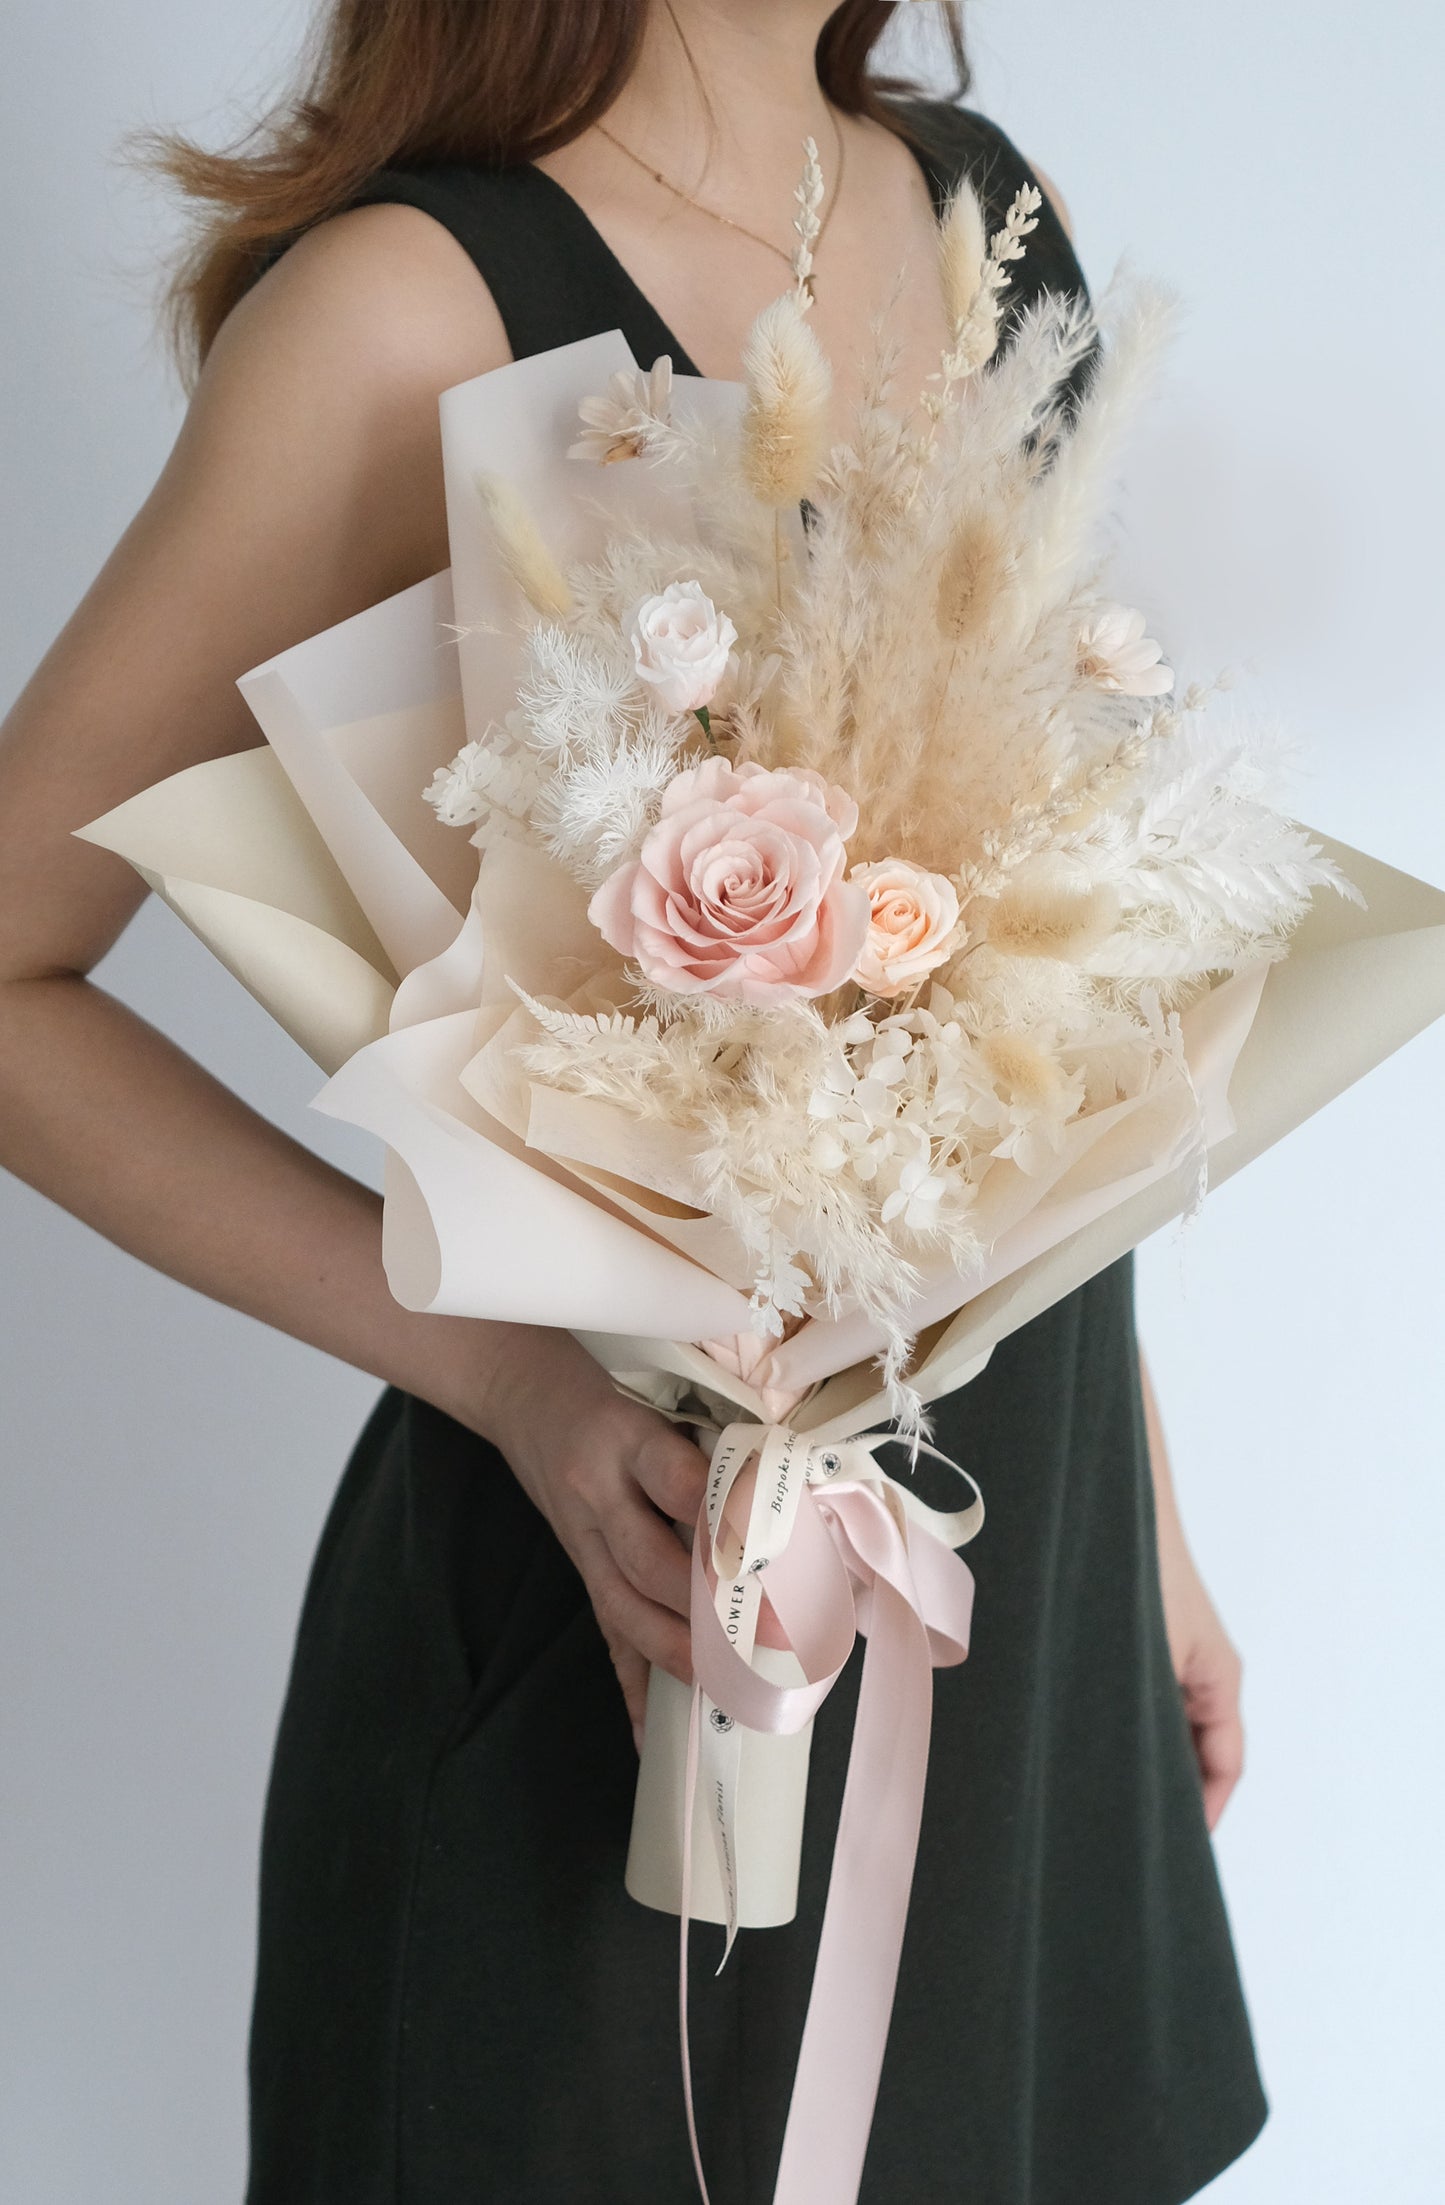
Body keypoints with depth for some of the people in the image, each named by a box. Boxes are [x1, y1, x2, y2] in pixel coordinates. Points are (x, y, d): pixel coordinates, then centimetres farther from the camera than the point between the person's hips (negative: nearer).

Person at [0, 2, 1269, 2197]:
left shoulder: (995, 209, 4)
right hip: (628, 1556, -6)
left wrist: (1143, 1503, 14)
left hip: (1029, 1512, 6)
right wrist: (503, 1363, -24)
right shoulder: (409, 309, -16)